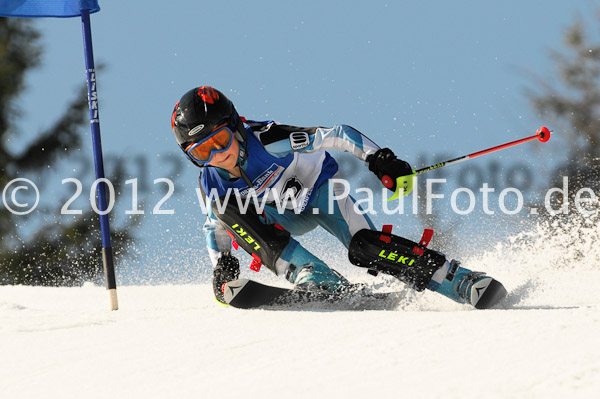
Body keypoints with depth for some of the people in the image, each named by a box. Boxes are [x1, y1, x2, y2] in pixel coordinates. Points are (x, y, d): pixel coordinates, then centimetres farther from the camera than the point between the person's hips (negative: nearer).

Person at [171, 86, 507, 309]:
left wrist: (379, 159, -40)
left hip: (320, 189, -4)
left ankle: (465, 283, -28)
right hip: (284, 214, 4)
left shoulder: (268, 141, -34)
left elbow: (335, 137, -31)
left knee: (363, 247, -30)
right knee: (226, 211, -26)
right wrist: (222, 265, -15)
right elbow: (216, 228, 2)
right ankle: (324, 284, -33)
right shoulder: (212, 184, -18)